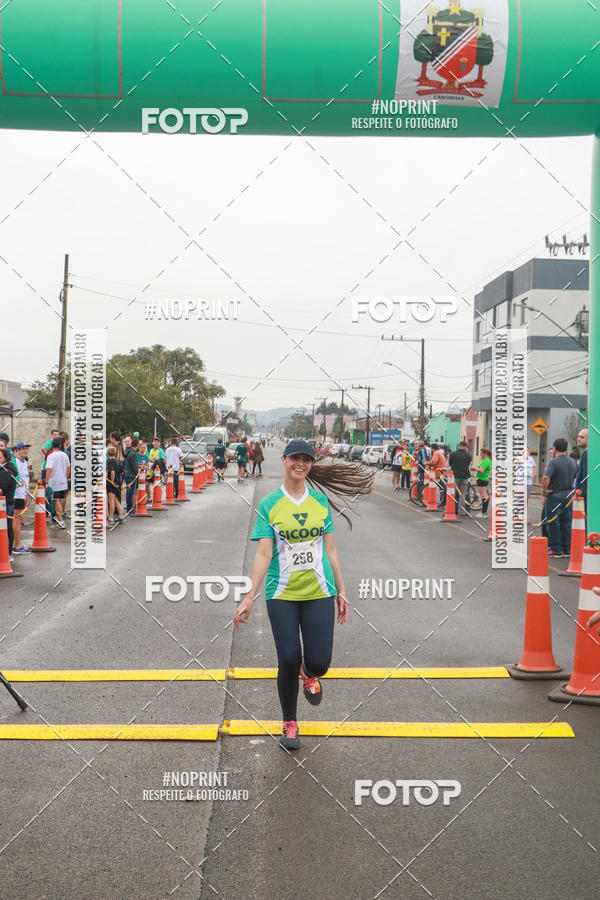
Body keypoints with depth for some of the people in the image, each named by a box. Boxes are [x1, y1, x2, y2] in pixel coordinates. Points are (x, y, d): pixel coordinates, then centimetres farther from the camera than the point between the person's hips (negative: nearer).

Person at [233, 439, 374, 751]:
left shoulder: (320, 500, 5)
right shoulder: (269, 505, -2)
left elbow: (330, 549, 9)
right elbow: (264, 554, -6)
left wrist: (341, 590, 10)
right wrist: (250, 597, -13)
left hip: (319, 592, 2)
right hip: (282, 594, -1)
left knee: (319, 662, -5)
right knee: (288, 660, -4)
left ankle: (309, 674, 35)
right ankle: (289, 723, 21)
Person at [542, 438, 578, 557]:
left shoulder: (553, 462, -15)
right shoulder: (573, 462, 6)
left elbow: (545, 477, -29)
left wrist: (544, 490, -16)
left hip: (554, 495, -6)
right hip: (569, 495, 6)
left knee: (553, 523, 2)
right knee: (567, 523, 11)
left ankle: (556, 549, 3)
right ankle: (567, 549, 14)